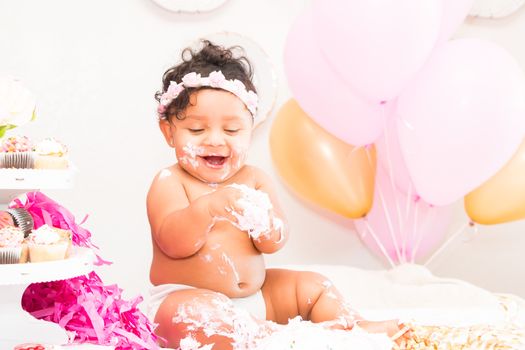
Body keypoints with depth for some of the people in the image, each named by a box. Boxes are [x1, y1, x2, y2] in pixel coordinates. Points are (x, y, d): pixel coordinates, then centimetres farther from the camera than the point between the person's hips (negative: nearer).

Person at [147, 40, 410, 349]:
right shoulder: (170, 182, -8)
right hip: (186, 297, -6)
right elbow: (173, 244, -23)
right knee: (187, 313, -38)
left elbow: (276, 243, -4)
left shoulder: (254, 179, 5)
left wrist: (264, 222, -27)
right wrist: (208, 208, -39)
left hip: (254, 294, 6)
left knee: (314, 286, 7)